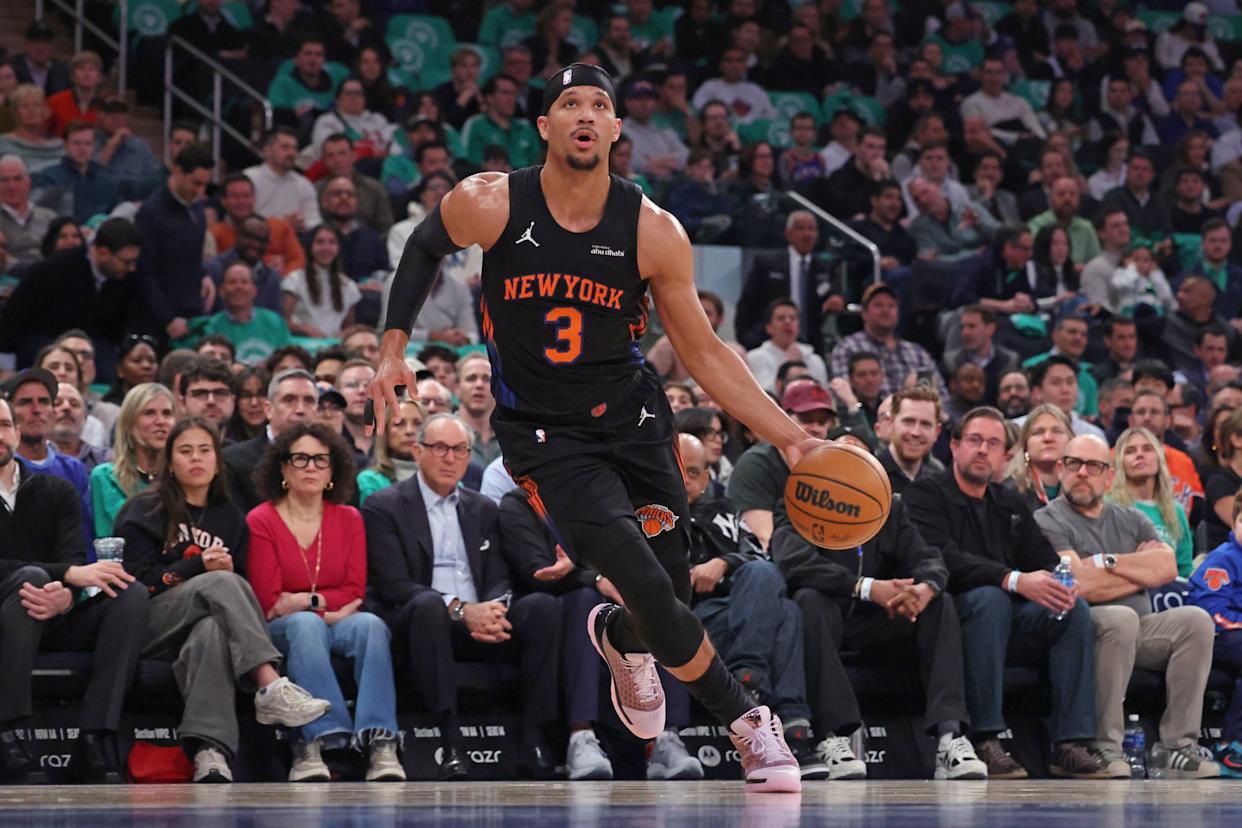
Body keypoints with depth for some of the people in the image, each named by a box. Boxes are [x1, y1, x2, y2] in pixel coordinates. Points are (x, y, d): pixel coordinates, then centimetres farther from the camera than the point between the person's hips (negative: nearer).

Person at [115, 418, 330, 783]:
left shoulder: (231, 520, 23)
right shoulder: (145, 511, 12)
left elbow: (243, 584, 17)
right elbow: (138, 578, -1)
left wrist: (227, 569, -6)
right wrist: (199, 567, -12)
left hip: (207, 623, 2)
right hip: (149, 623, -2)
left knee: (212, 631, -40)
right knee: (221, 584, -33)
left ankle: (209, 753, -59)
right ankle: (270, 687, -49)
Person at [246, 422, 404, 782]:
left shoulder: (349, 519, 14)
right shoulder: (261, 521, 2)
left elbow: (355, 592, 4)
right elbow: (268, 602, -5)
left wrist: (307, 600, -12)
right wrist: (329, 608, -13)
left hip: (338, 624, 3)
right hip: (283, 633, -3)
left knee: (370, 624, -31)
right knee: (306, 623, -37)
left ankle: (380, 744, -44)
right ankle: (323, 737, -48)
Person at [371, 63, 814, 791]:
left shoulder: (653, 232, -11)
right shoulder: (489, 206, -14)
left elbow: (705, 353, -2)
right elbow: (424, 250, 9)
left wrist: (788, 434, -8)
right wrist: (394, 350, 2)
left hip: (633, 418, 3)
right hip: (545, 434, -3)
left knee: (671, 603, 3)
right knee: (648, 589, -20)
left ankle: (618, 637, 42)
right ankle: (745, 722, 2)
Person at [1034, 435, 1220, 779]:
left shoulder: (1131, 521, 19)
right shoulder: (1048, 522, 1)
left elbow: (1167, 568, 1)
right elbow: (1081, 585, -14)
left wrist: (1107, 561, -8)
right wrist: (1142, 570, 0)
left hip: (1140, 631, 6)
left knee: (1195, 620, -20)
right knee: (1120, 618, -37)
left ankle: (1176, 747, -23)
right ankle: (1105, 749, -32)